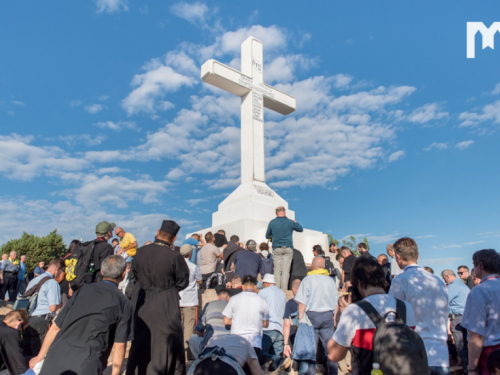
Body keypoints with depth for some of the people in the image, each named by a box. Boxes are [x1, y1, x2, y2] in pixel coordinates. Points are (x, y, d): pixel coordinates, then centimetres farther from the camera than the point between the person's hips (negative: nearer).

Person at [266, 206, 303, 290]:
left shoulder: (272, 223, 3)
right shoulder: (290, 222, 4)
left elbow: (267, 236, 14)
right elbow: (301, 229, 21)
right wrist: (295, 222, 36)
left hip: (276, 249, 0)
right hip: (288, 248, 0)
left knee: (277, 270, 4)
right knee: (286, 270, -1)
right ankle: (284, 290, -3)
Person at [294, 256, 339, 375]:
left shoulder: (308, 279, -2)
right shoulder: (331, 281, 9)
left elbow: (302, 302, -7)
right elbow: (336, 303, 12)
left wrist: (300, 318, -3)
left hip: (312, 315, -3)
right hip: (328, 316, 3)